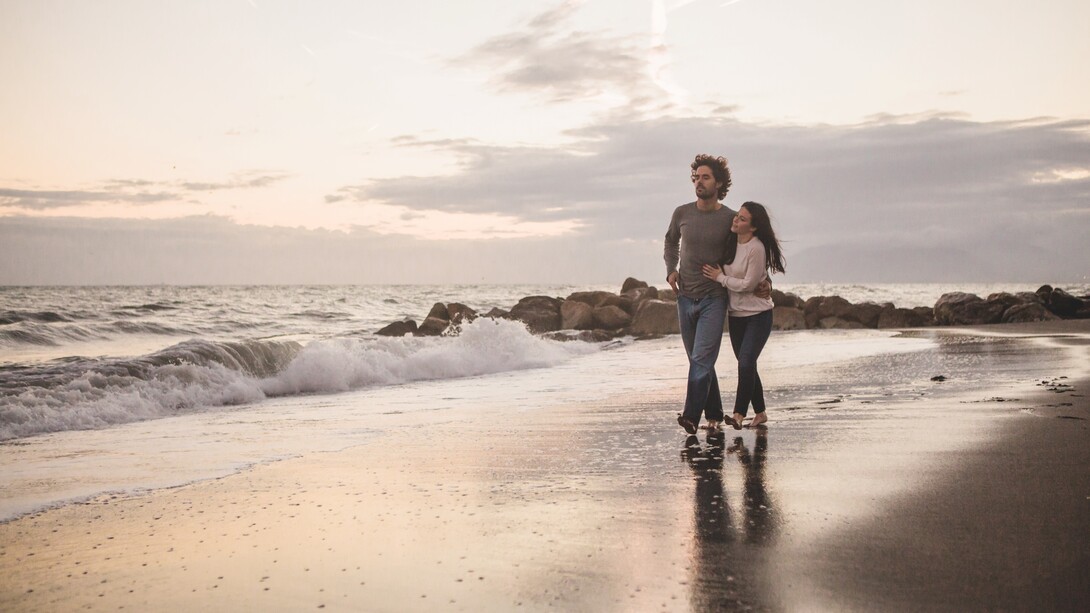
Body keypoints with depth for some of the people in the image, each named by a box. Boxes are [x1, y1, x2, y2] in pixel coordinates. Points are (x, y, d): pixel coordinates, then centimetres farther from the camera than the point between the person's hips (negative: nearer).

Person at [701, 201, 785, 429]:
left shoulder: (757, 248, -20)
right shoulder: (731, 242, 2)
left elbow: (748, 284, -19)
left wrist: (720, 278, -11)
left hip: (758, 315, -8)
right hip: (735, 314, 8)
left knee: (746, 363, -17)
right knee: (746, 366, 12)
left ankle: (739, 414, -14)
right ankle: (760, 412, 23)